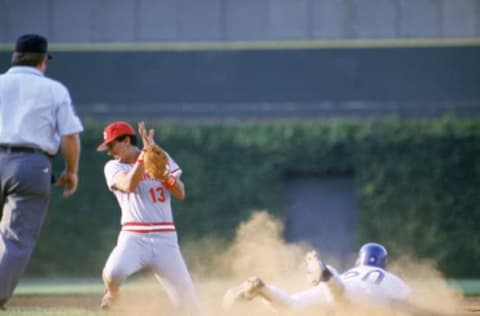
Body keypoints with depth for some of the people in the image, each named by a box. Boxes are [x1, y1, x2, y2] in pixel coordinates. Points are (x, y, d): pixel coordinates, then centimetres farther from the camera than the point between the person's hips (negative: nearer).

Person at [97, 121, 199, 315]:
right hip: (134, 238, -1)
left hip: (165, 239, 1)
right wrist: (146, 153, -20)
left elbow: (180, 194, 4)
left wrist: (164, 173, -13)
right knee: (114, 272, -31)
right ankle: (112, 295, 5)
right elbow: (129, 185, -17)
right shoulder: (114, 167, 5)